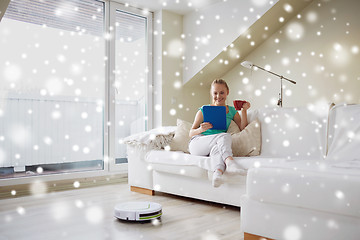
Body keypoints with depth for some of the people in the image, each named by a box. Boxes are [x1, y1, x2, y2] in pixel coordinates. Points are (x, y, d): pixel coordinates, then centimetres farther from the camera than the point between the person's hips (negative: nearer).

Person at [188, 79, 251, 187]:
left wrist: (244, 110, -4)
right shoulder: (204, 110, 9)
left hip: (217, 144, 2)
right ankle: (229, 162, -53)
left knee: (217, 148, -38)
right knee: (225, 136, -31)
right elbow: (191, 133, 6)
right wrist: (201, 129, -16)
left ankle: (218, 173, -61)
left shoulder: (232, 111, 18)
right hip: (197, 143, -2)